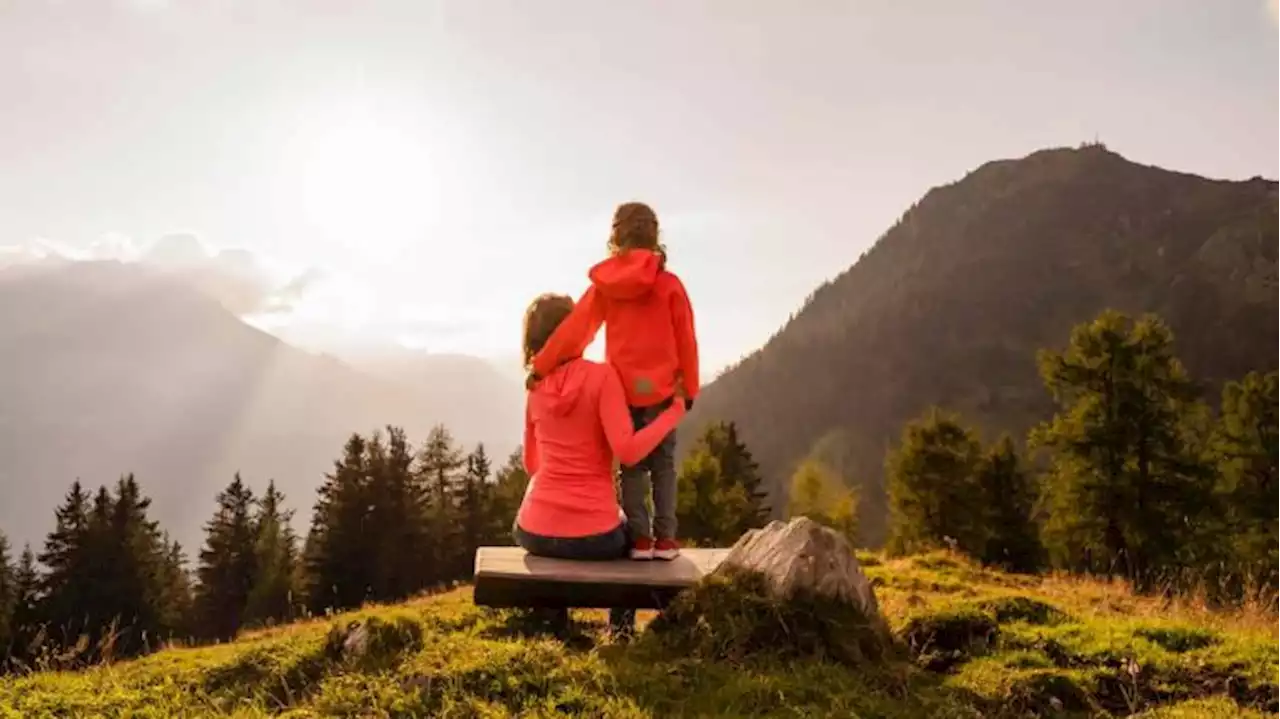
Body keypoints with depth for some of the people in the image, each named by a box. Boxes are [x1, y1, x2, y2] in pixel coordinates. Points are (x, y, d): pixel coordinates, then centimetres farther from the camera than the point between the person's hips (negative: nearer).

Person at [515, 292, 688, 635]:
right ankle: (621, 628, 31)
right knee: (630, 532, 32)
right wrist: (674, 412, -9)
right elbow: (628, 451, -19)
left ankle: (554, 622, 42)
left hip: (536, 533, 3)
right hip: (592, 536, -3)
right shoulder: (602, 375, -10)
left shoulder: (536, 387, 4)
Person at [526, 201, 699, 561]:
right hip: (661, 389, -1)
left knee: (632, 465, 11)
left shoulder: (604, 284, -1)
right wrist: (689, 387, 6)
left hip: (622, 389, 1)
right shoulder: (668, 283, -5)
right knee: (663, 464, 8)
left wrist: (541, 366, -1)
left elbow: (574, 327, -4)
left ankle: (640, 538, 9)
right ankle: (664, 538, 7)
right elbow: (685, 341, -3)